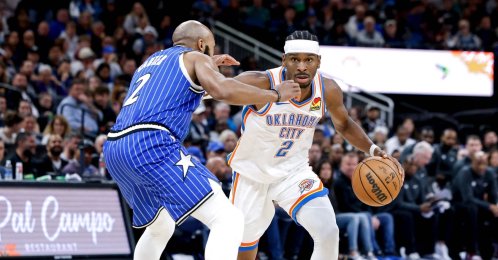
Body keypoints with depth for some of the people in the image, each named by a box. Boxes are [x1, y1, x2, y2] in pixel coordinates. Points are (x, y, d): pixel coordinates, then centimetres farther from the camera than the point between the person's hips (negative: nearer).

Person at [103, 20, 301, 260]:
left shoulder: (151, 60, 31)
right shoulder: (196, 58, 9)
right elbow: (223, 91, -12)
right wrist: (276, 95, 0)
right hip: (152, 145, -9)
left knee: (160, 227, 32)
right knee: (227, 219, -12)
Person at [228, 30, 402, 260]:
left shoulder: (328, 90, -15)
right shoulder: (261, 83, -29)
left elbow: (344, 125, 5)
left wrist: (372, 149, -11)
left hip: (294, 172, 2)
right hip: (251, 173, -2)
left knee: (328, 234, -19)